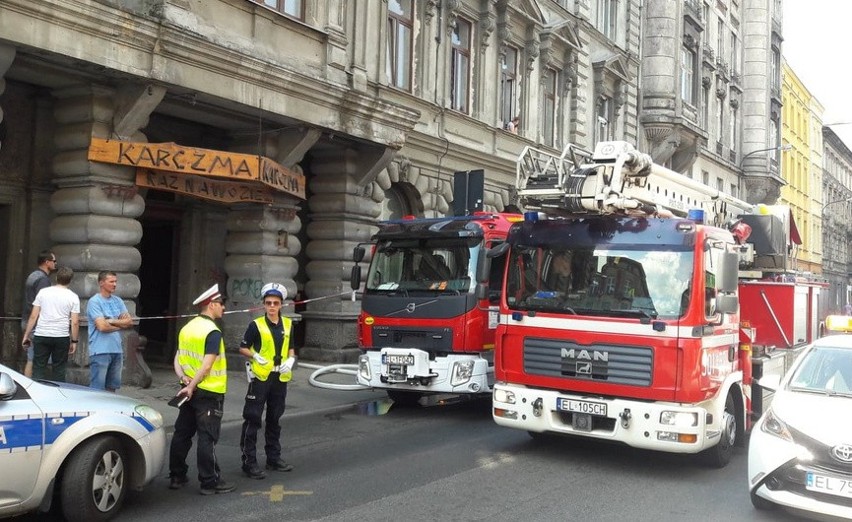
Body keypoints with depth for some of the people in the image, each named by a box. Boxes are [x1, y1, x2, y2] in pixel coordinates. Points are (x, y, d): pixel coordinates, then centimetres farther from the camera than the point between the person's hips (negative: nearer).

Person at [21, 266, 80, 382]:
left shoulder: (43, 292, 3)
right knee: (59, 370, 7)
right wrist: (74, 341, 5)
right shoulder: (73, 297, 0)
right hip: (62, 337, -1)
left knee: (38, 369, 5)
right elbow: (75, 322, -4)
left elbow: (33, 316, 3)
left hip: (41, 335, 1)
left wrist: (26, 335, 10)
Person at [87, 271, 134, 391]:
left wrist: (111, 321, -7)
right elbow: (102, 326, -15)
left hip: (117, 350, 7)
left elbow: (130, 322, 6)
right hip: (100, 351, -7)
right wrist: (121, 324, 0)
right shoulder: (94, 301, -7)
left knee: (112, 387, 12)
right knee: (97, 389, -5)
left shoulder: (118, 301, 13)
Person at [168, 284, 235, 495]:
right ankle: (210, 482, 3)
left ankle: (177, 477, 22)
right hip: (209, 393, -8)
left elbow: (178, 359, 9)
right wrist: (192, 387, -16)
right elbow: (207, 365, -22)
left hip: (189, 391, 8)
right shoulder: (212, 332, -16)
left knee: (182, 433, 14)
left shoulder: (187, 328, 10)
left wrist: (183, 378, -5)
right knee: (207, 438, -3)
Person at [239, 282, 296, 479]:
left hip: (280, 377, 5)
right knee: (252, 420, -4)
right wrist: (256, 356, -18)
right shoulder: (256, 325, -6)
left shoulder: (288, 324, 7)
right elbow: (243, 348, -1)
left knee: (275, 419, 15)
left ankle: (274, 458, 26)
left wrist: (290, 361, -3)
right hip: (260, 377, -5)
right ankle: (249, 462, 3)